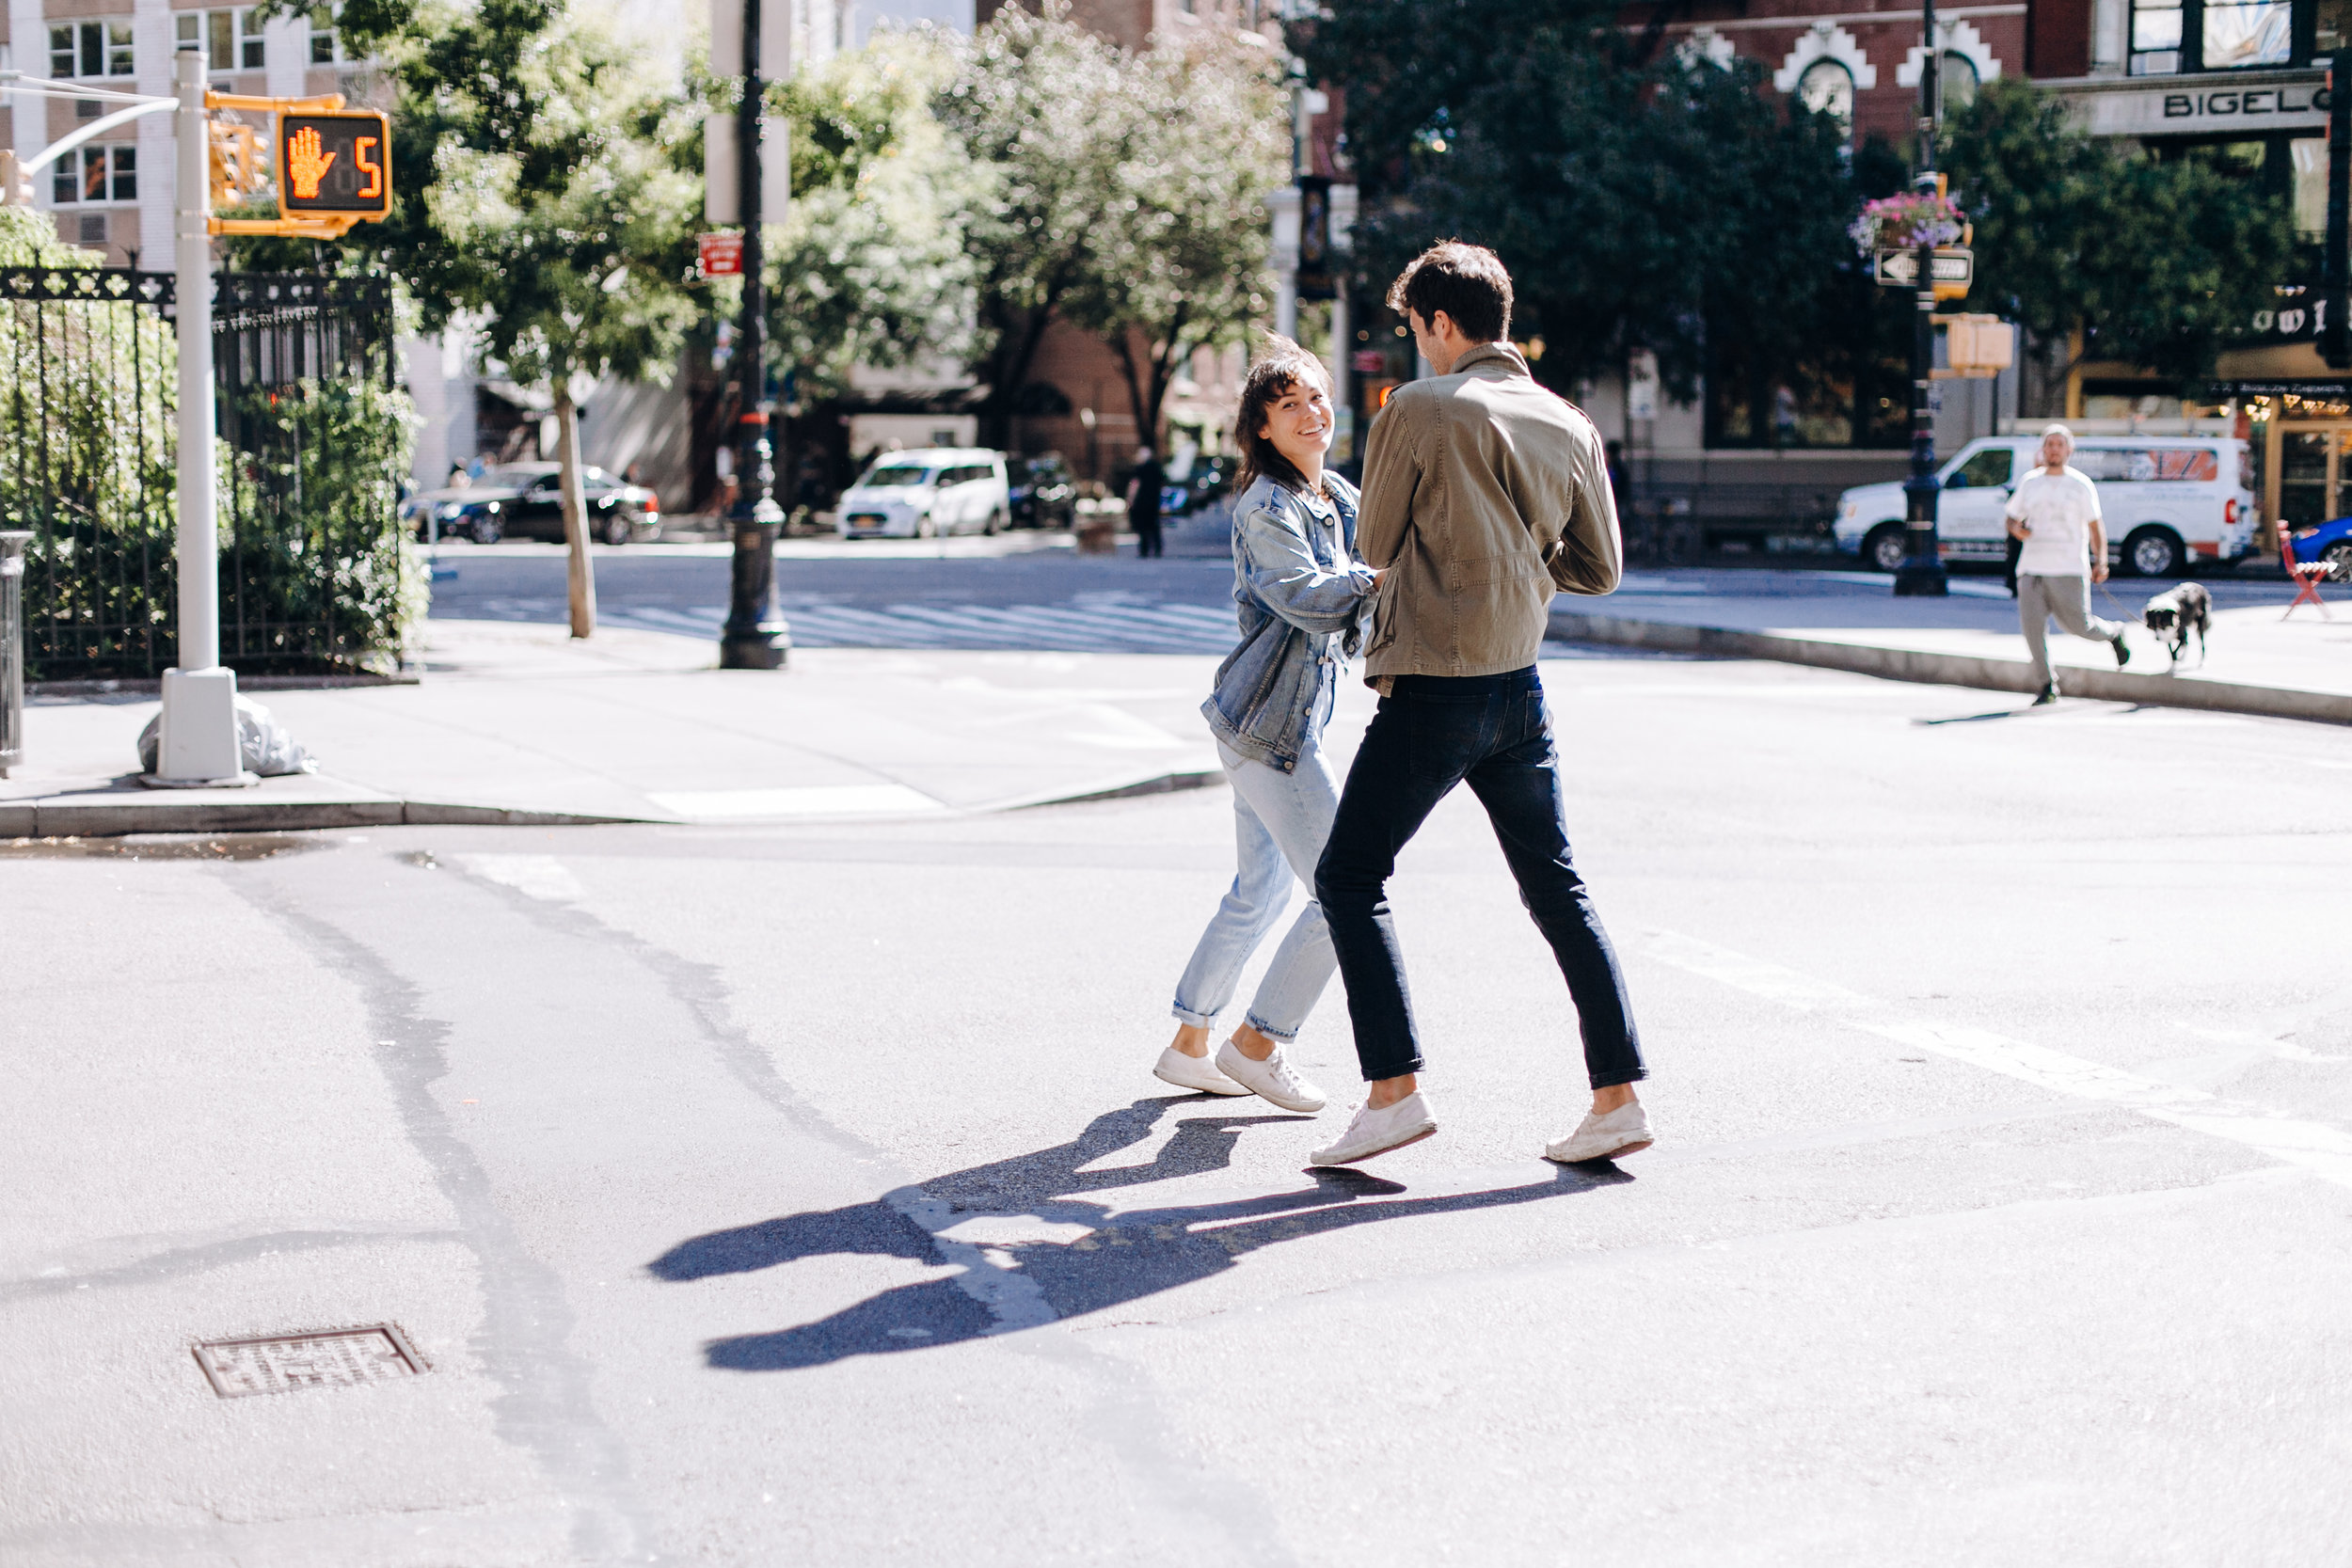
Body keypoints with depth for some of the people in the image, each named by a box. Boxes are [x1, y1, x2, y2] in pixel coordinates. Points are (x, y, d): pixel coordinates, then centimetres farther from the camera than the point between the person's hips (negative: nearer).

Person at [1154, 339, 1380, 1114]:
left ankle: (1188, 1046, 28)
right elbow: (1309, 597, -28)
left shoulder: (1339, 498, 12)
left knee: (1260, 890, 18)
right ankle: (1257, 1044, 5)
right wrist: (1380, 575, -40)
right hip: (1269, 723, -10)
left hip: (1288, 721, 10)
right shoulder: (1267, 510, -15)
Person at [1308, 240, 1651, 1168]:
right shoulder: (1570, 427, 7)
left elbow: (1377, 546, -1)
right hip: (1522, 687, 6)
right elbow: (1599, 568, 12)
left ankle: (1394, 1090, -6)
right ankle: (1619, 1097, 10)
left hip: (1432, 690, -6)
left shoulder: (1422, 410, -10)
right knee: (1557, 890, 12)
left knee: (1351, 879, 3)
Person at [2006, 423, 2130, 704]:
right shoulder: (2029, 483, 13)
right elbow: (2012, 519, 22)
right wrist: (2016, 529, -3)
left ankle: (2113, 634, 30)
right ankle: (2046, 686, -1)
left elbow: (2095, 527, 5)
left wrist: (2101, 562, -7)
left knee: (2077, 624, -3)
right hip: (2032, 568, 3)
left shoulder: (2081, 485, 4)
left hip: (2068, 570, -3)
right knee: (2032, 625, -9)